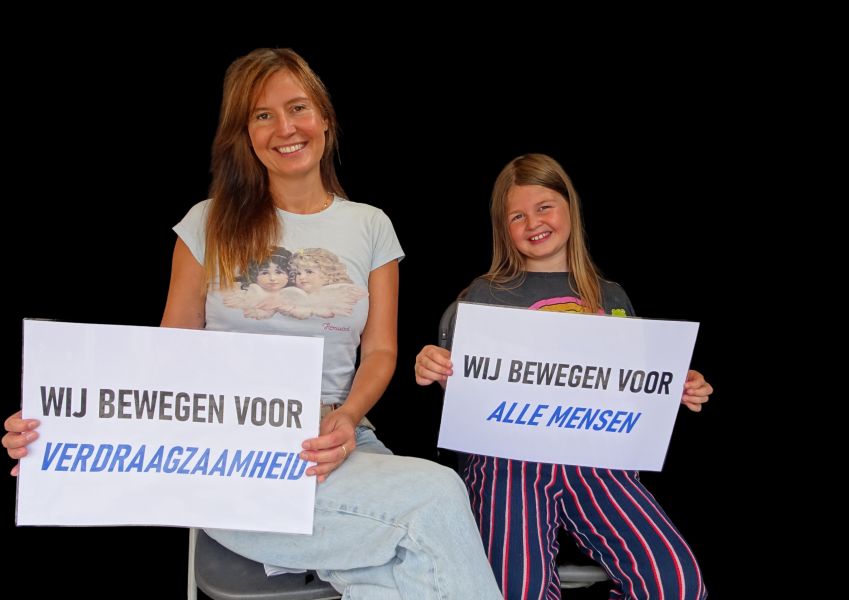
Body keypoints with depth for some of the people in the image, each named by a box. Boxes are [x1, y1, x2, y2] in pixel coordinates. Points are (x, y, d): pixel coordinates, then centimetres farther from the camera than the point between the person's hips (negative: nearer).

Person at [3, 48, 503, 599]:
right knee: (436, 496, -28)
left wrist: (347, 419, -15)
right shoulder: (211, 224, 7)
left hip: (334, 445, 2)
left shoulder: (370, 227, 12)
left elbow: (380, 351, 8)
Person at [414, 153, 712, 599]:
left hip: (593, 455, 3)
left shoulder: (610, 297, 19)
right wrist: (433, 369, -14)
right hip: (508, 457, -2)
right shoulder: (485, 296, 10)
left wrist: (677, 389, 3)